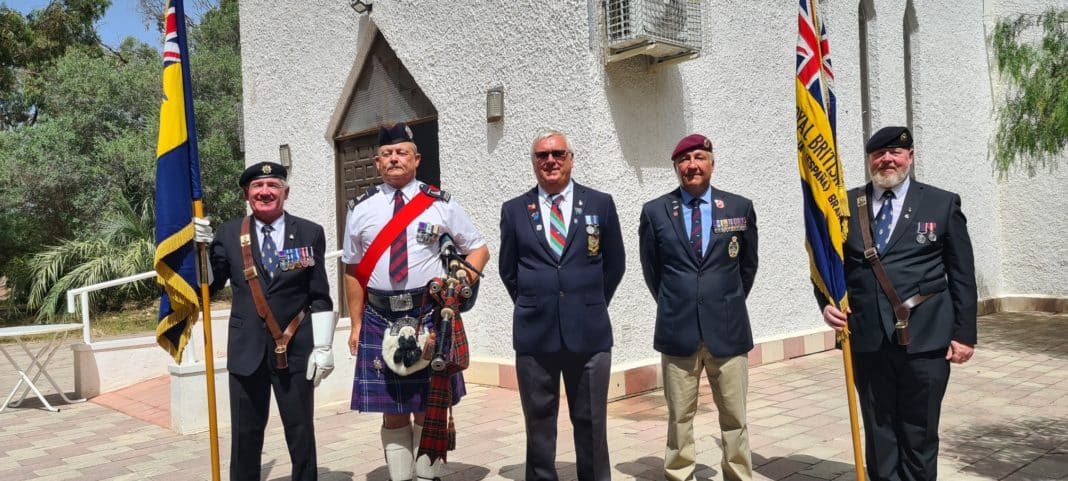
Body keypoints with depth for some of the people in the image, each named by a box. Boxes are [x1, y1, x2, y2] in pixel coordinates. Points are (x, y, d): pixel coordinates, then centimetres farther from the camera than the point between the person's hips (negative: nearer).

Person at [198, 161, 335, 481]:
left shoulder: (310, 233, 1)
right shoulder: (228, 233, 4)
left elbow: (320, 297, 0)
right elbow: (210, 284, 7)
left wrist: (322, 346, -5)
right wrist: (201, 247, -6)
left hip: (296, 349, -1)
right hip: (247, 350, 1)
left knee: (300, 431, 9)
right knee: (245, 433, 9)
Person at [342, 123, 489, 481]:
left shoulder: (440, 203, 2)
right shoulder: (360, 209, 6)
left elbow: (479, 249, 8)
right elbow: (353, 272, 9)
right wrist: (356, 325, 6)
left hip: (429, 316, -1)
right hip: (380, 318, 1)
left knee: (429, 407, 7)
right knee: (393, 410, 8)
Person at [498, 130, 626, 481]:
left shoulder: (601, 204, 3)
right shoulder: (514, 210, 5)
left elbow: (615, 264, 10)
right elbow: (508, 270, 13)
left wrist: (592, 307, 11)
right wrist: (531, 307, 11)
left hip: (589, 332, 0)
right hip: (534, 333, 1)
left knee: (591, 422, 9)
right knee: (538, 422, 10)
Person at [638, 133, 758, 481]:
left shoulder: (740, 208, 2)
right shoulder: (654, 211, 1)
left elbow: (748, 264, 13)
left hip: (728, 328, 1)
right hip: (677, 329, 0)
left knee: (735, 417, 9)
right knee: (679, 417, 8)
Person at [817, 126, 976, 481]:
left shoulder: (943, 204, 4)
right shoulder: (846, 204, 6)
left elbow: (962, 275, 3)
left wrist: (964, 333, -1)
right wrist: (826, 302, -6)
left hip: (925, 340, -1)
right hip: (867, 340, 1)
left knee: (920, 432, 10)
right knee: (879, 432, 11)